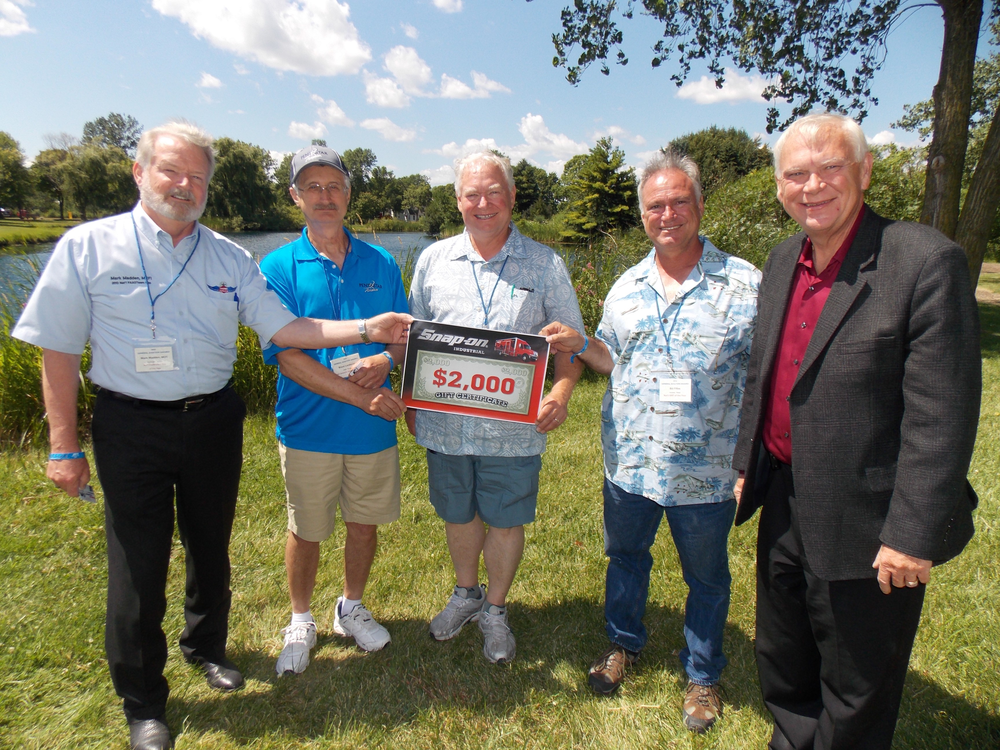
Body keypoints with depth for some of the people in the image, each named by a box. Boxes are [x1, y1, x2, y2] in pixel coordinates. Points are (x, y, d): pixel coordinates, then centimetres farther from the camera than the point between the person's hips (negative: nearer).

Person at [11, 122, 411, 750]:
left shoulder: (228, 257, 4)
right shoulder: (89, 246, -4)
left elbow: (284, 328, -2)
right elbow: (58, 351, -3)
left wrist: (367, 329, -13)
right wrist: (64, 447, -5)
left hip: (214, 419, 3)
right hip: (132, 426, -3)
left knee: (211, 546, 17)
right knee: (138, 562, 5)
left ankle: (208, 647, 44)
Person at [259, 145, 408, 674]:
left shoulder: (381, 263, 4)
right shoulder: (278, 267, -5)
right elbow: (286, 354, -14)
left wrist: (384, 360, -16)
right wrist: (361, 396, -19)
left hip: (374, 427, 3)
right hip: (309, 427, -2)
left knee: (365, 522, 16)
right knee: (306, 530, 12)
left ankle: (352, 609, 41)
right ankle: (300, 622, 37)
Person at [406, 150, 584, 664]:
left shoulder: (545, 265, -2)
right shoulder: (433, 260, 4)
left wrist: (561, 392, -17)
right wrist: (410, 403, 7)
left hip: (514, 427, -2)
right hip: (445, 424, 2)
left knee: (506, 521, 11)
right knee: (457, 515, 19)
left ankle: (495, 609, 36)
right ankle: (465, 593, 45)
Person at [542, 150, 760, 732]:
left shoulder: (746, 284, -9)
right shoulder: (626, 287, 4)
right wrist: (580, 343, -5)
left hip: (706, 471, -3)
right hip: (629, 462, 4)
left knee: (706, 577, 16)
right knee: (625, 556, 22)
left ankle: (703, 674, 41)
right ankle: (625, 643, 49)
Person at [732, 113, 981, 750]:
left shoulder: (925, 261, -17)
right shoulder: (782, 261, 5)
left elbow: (942, 415, -19)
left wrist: (914, 534, -19)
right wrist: (748, 463, 14)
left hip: (865, 528, -6)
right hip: (784, 507, 7)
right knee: (783, 672, 26)